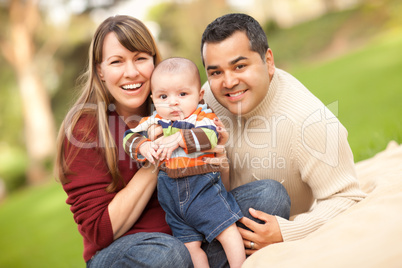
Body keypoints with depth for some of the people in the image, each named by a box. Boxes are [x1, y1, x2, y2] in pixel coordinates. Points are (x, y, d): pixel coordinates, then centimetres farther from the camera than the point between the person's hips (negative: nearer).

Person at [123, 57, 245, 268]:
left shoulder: (203, 116, -5)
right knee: (190, 245, 8)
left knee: (227, 230, -7)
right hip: (171, 193, 4)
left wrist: (177, 138, -25)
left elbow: (209, 137, -22)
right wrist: (144, 146, -14)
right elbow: (130, 138, 7)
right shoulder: (153, 121, 7)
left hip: (203, 185, -4)